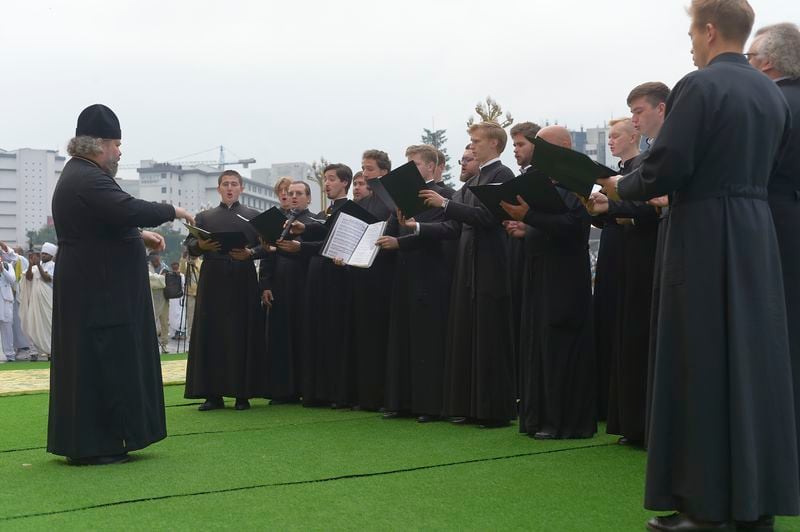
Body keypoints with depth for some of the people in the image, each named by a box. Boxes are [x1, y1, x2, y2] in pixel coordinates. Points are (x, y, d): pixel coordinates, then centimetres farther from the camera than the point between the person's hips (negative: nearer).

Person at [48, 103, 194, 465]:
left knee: (92, 363, 14)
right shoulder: (88, 179, -18)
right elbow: (129, 209, -30)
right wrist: (173, 211, -17)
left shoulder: (79, 174, 15)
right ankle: (90, 447, 1)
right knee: (99, 363, -5)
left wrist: (139, 235, 17)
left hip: (92, 289, 11)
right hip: (98, 292, -11)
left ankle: (85, 443, 20)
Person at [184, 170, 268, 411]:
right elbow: (189, 244, 8)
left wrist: (250, 253, -14)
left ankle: (243, 393, 1)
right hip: (212, 283, 2)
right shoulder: (204, 217, 19)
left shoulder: (254, 216, 14)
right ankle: (213, 394, 1)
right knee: (211, 336, -2)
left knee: (243, 336, -4)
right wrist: (200, 245, -13)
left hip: (243, 283, -1)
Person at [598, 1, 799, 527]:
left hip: (705, 236, -7)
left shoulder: (698, 86, -12)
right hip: (757, 232, 7)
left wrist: (621, 186, 3)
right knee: (754, 359, 11)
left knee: (703, 366, -2)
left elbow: (667, 166, -17)